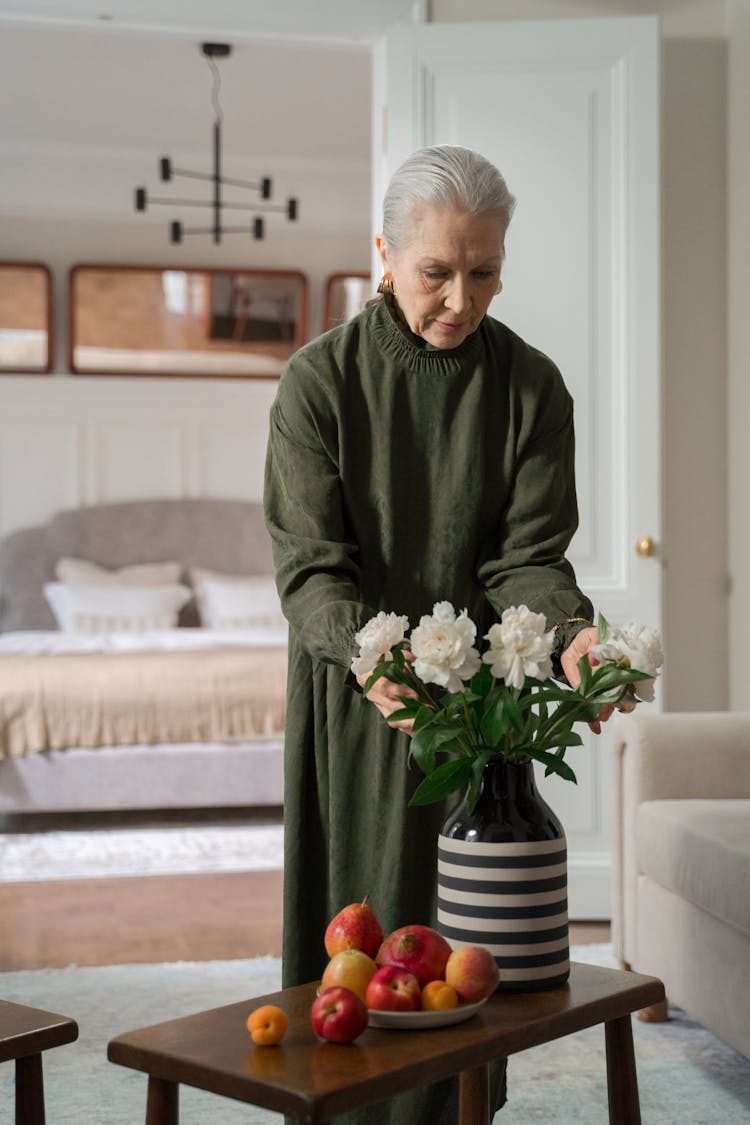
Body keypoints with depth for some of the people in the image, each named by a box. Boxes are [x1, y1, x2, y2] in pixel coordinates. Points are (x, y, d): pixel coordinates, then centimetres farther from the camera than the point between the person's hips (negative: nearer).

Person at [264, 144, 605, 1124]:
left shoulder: (531, 387, -4)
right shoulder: (320, 380, -9)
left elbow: (525, 555, -8)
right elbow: (309, 564, -14)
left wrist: (571, 632, -29)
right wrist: (370, 652, -33)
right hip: (349, 692, -1)